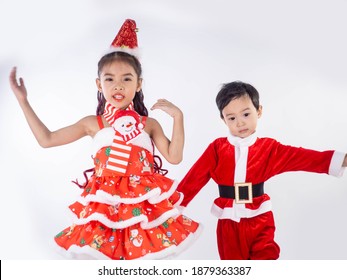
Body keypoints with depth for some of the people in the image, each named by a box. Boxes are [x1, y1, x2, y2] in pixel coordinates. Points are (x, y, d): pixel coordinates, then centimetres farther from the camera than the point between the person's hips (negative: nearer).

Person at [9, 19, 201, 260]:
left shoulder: (149, 124, 1)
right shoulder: (92, 124, 3)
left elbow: (174, 157, -5)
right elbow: (46, 139, 7)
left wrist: (178, 117, -12)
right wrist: (23, 101, 6)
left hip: (143, 205, 0)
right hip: (104, 207, 1)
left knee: (140, 253, 5)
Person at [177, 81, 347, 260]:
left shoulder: (268, 148, -3)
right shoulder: (217, 148, -4)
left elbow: (301, 158, -11)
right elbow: (195, 177, -6)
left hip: (259, 219, 0)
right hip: (229, 221, 0)